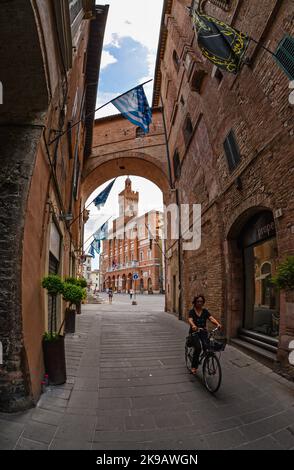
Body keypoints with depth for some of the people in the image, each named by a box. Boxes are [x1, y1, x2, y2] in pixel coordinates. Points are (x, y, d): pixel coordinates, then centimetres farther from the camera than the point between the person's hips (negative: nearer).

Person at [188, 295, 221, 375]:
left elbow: (211, 318, -11)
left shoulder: (205, 311, 5)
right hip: (194, 332, -2)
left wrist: (218, 324, -32)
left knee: (206, 347, -22)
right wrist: (193, 326, -44)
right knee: (198, 347, -24)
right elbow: (190, 320, -21)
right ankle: (194, 367, -5)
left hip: (203, 332, 2)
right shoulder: (192, 311, -4)